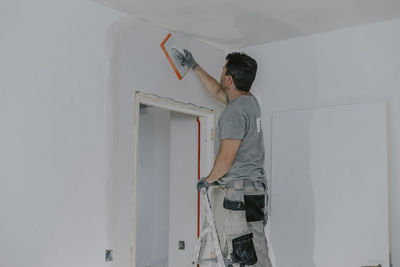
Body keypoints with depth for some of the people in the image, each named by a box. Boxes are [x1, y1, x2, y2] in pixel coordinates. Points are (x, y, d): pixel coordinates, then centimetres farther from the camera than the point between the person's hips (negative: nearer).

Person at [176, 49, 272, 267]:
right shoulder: (250, 101, 14)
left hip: (240, 193, -10)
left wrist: (208, 180, 1)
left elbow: (226, 158, -18)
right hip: (256, 189, 10)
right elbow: (216, 91, 34)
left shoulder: (235, 111, -16)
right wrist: (194, 66, 43)